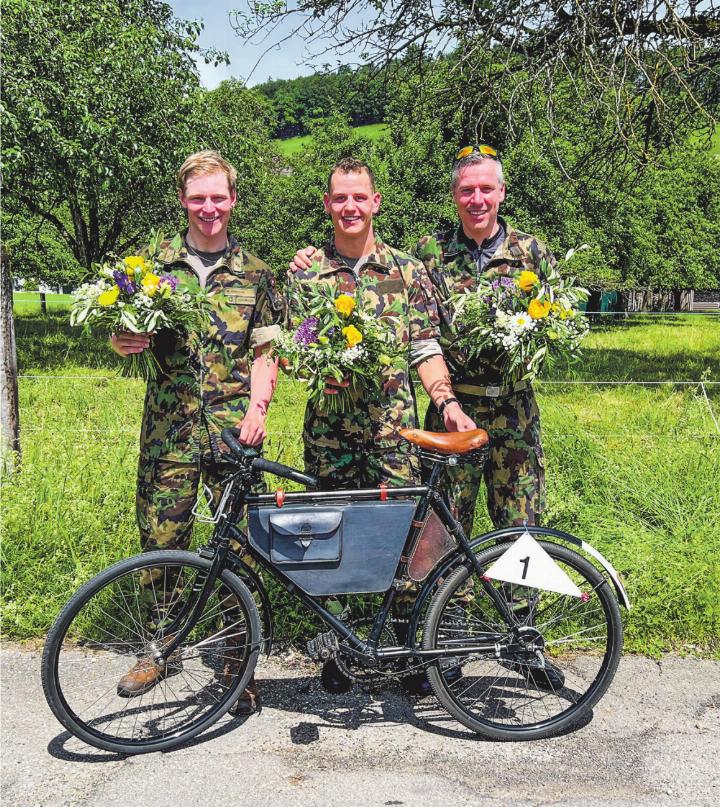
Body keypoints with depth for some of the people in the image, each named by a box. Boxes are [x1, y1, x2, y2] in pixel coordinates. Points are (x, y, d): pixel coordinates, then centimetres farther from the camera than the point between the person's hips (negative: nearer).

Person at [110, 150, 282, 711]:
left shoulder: (255, 274, 8)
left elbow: (264, 353, 6)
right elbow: (128, 336, 14)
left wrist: (258, 407, -10)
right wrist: (124, 342, -10)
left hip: (234, 427, -1)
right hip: (169, 426, 1)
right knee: (161, 543, 5)